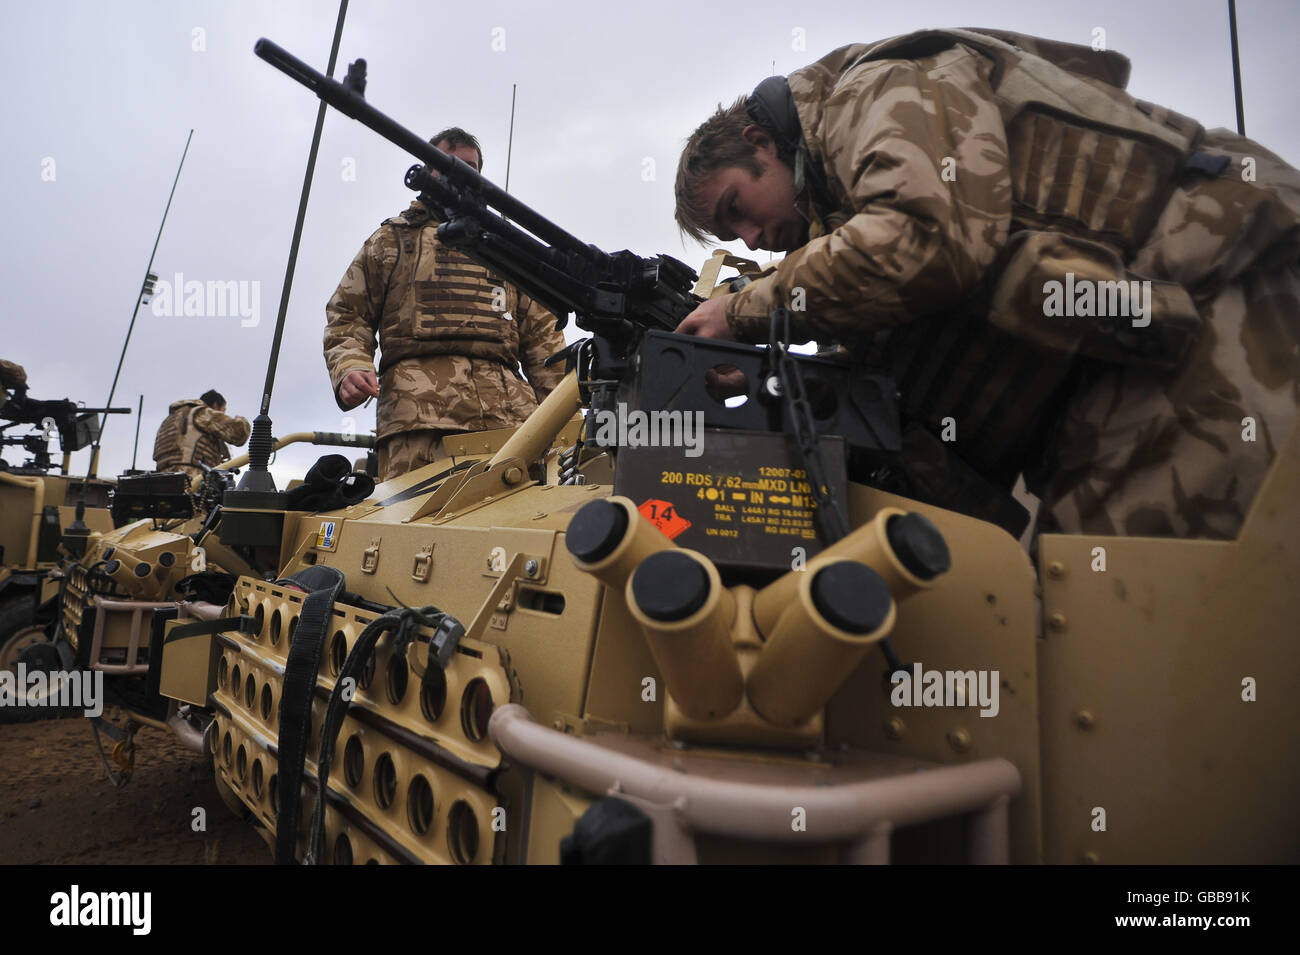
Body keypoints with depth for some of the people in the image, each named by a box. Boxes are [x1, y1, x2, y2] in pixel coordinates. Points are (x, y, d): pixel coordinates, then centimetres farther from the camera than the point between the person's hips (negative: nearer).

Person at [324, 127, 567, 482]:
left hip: (508, 413, 2)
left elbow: (542, 335, 22)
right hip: (415, 410, -1)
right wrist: (349, 368, -4)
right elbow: (347, 316, 19)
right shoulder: (391, 239, 25)